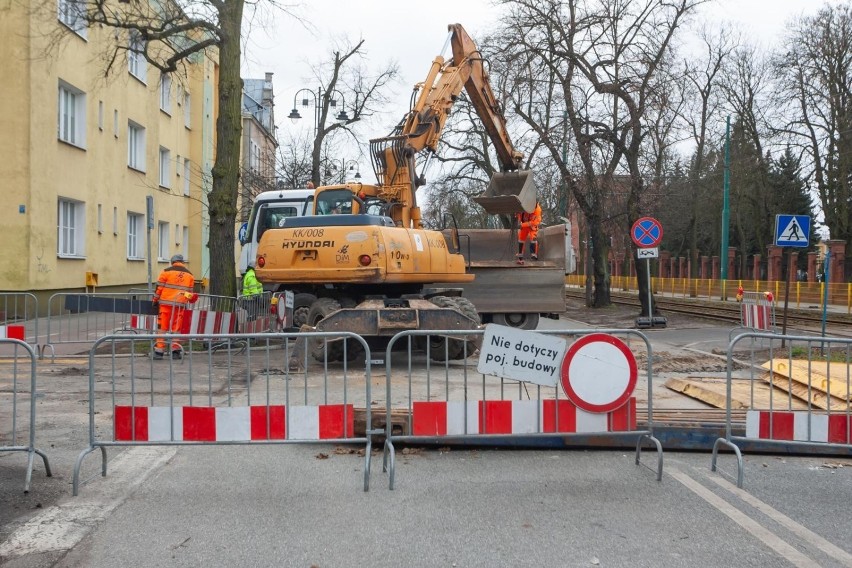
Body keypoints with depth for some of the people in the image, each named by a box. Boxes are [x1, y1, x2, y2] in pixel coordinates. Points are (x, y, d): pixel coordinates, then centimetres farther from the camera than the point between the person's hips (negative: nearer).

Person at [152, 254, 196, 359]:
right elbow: (190, 292, 13)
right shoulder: (190, 275, 11)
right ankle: (175, 351, 8)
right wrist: (191, 298, 28)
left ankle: (159, 351, 0)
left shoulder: (166, 271, 0)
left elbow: (159, 287, -1)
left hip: (166, 303, -2)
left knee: (162, 326, 2)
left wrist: (155, 301, 6)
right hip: (180, 304, 2)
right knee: (176, 327, 9)